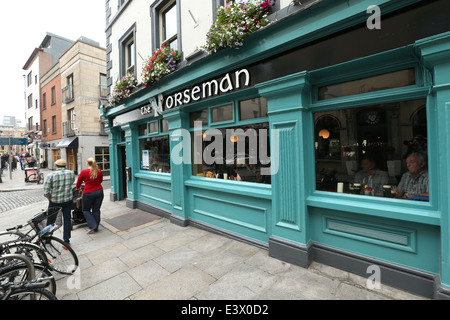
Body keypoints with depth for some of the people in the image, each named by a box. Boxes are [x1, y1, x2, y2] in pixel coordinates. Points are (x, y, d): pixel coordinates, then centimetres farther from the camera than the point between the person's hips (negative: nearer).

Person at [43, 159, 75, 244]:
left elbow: (46, 192, -12)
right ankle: (66, 240, 17)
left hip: (54, 201, -1)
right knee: (67, 219, 11)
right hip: (68, 200, 2)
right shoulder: (71, 173, -5)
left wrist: (50, 199, 3)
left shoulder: (50, 175, -13)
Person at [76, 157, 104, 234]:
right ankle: (96, 228, 21)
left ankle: (92, 225, 4)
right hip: (99, 192, 3)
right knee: (96, 210, 12)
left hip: (88, 193, -3)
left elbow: (78, 183, 7)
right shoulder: (99, 171, -1)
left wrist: (78, 188, 27)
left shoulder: (83, 172, -8)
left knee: (85, 210, 16)